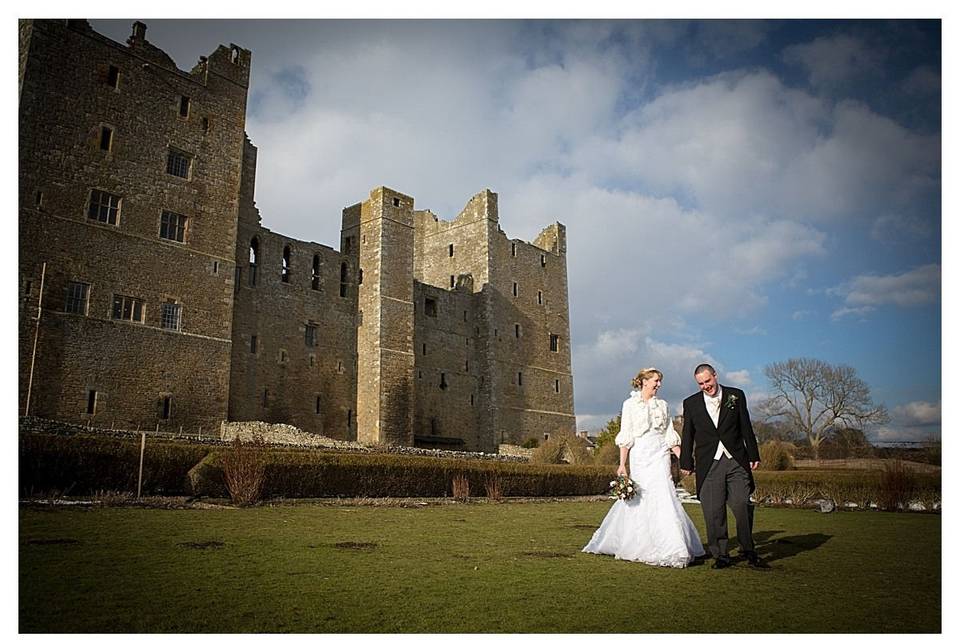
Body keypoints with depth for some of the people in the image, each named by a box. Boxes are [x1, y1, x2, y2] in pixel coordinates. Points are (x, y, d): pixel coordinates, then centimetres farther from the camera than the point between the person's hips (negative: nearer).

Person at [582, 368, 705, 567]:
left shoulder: (662, 405, 11)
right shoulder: (630, 404, 2)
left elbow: (670, 436, 11)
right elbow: (625, 437, -2)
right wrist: (622, 464, -8)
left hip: (660, 456, 2)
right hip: (639, 456, -2)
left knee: (663, 497, -8)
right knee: (636, 499, 1)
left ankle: (671, 549, -1)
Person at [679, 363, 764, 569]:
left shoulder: (736, 396, 7)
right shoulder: (691, 403, 7)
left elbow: (746, 428, 9)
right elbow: (687, 436, 10)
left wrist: (753, 455, 8)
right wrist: (686, 463, 9)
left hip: (736, 462, 0)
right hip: (709, 465, 0)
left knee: (742, 506, -2)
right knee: (713, 512, 1)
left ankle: (748, 550, 16)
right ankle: (721, 555, 12)